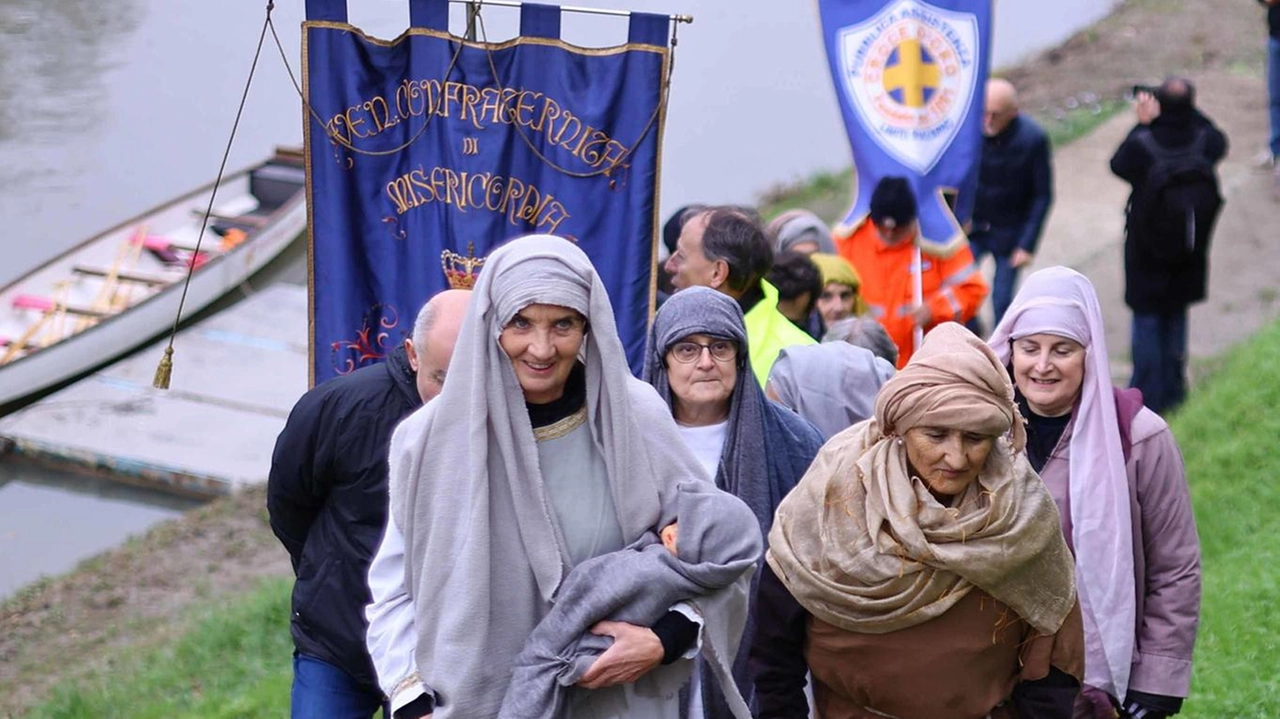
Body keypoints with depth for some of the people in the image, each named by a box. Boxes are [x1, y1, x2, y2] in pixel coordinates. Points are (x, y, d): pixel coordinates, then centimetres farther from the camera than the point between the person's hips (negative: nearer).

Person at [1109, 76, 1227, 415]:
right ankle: (1172, 390, 31)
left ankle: (1147, 396, 14)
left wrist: (1143, 123, -2)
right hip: (1188, 256, 3)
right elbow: (1220, 142, 11)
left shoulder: (1143, 143, -24)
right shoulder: (1205, 141, -14)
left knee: (1147, 320, 10)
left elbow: (1118, 164, -3)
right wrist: (1190, 113, 6)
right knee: (1176, 317, 21)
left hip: (1147, 250, -3)